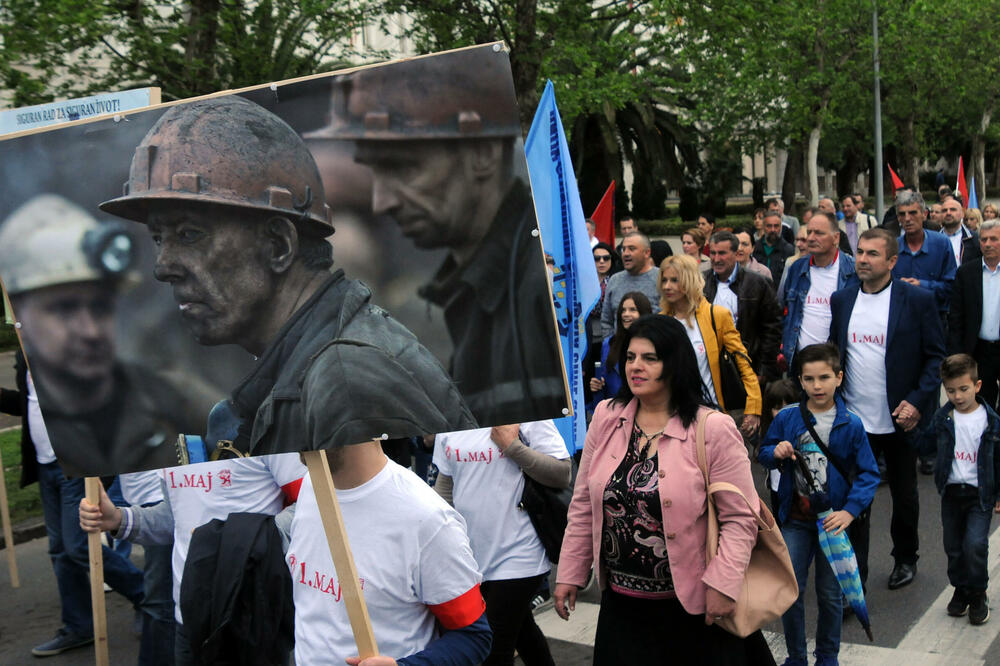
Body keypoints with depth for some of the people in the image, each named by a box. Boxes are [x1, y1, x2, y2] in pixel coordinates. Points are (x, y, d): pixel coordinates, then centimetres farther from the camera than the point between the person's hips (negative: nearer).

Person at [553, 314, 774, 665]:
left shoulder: (713, 429, -13)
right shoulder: (607, 418, 1)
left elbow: (741, 518, -11)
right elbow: (584, 505, 6)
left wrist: (722, 584, -18)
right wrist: (570, 573, 7)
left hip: (693, 605, -3)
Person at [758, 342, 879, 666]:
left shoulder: (851, 424, -7)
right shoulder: (786, 418, -4)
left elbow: (869, 473, -5)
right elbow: (764, 453, 8)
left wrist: (850, 511, -16)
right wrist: (776, 453, -16)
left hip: (833, 519, -1)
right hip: (795, 520, 1)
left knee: (830, 594, 11)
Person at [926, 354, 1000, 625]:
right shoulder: (941, 419, -2)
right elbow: (928, 446, 10)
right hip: (951, 491, 3)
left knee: (975, 545, -13)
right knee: (953, 546, 11)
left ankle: (978, 595, 8)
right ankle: (960, 590, 31)